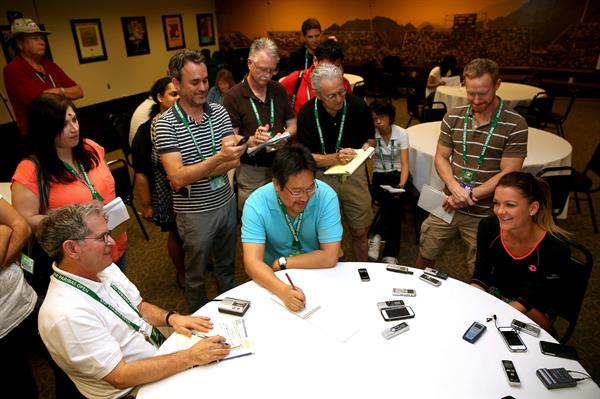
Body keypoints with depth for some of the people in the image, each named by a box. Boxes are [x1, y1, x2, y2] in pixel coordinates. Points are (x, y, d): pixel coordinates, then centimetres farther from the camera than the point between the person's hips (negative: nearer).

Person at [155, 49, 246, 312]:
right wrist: (218, 158, -37)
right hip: (194, 212, -4)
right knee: (196, 274, 17)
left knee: (227, 264, 24)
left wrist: (192, 173, -19)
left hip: (226, 202, 4)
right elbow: (177, 176, -25)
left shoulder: (219, 112, -3)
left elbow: (234, 160, -11)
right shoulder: (165, 124, -15)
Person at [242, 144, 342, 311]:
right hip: (275, 279, 0)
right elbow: (252, 263, -23)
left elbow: (329, 257, -16)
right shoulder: (256, 203, -17)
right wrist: (284, 291, -38)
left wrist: (281, 263, -14)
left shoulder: (326, 196, -17)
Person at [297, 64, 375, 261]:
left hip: (354, 172, 1)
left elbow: (369, 138, 9)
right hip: (322, 175, -1)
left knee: (360, 230, 10)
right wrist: (335, 158, -27)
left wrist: (366, 146, -15)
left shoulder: (357, 105, -9)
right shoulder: (307, 113, -12)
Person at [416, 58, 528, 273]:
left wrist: (469, 195, -18)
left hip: (484, 214, -3)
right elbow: (441, 157, 3)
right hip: (448, 205, 3)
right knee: (425, 256, 16)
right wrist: (455, 188, -15)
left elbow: (508, 174, -13)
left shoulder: (515, 124, -10)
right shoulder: (453, 117, 2)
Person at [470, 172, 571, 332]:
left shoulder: (555, 249, -27)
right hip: (495, 294, 3)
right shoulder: (488, 227, -18)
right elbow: (480, 278, -13)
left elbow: (528, 299, -22)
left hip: (534, 311, -3)